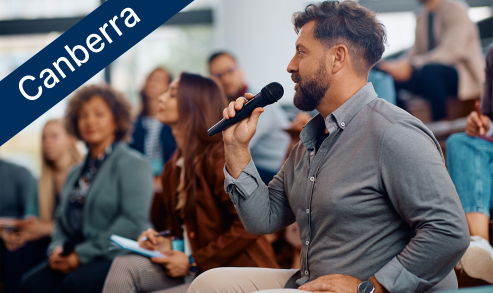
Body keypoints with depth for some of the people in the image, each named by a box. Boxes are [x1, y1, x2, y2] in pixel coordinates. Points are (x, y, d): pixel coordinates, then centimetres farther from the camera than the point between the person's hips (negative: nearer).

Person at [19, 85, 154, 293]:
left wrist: (81, 254, -15)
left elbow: (134, 221, -14)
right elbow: (62, 219, 26)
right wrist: (57, 248, 1)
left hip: (118, 257, -6)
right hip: (74, 260, 6)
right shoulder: (76, 174, 23)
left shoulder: (133, 164, -2)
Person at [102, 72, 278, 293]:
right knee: (125, 265, -15)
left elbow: (249, 226, -19)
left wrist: (193, 261, -14)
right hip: (195, 269, 8)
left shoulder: (220, 159, -12)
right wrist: (168, 244, 2)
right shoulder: (174, 167, 15)